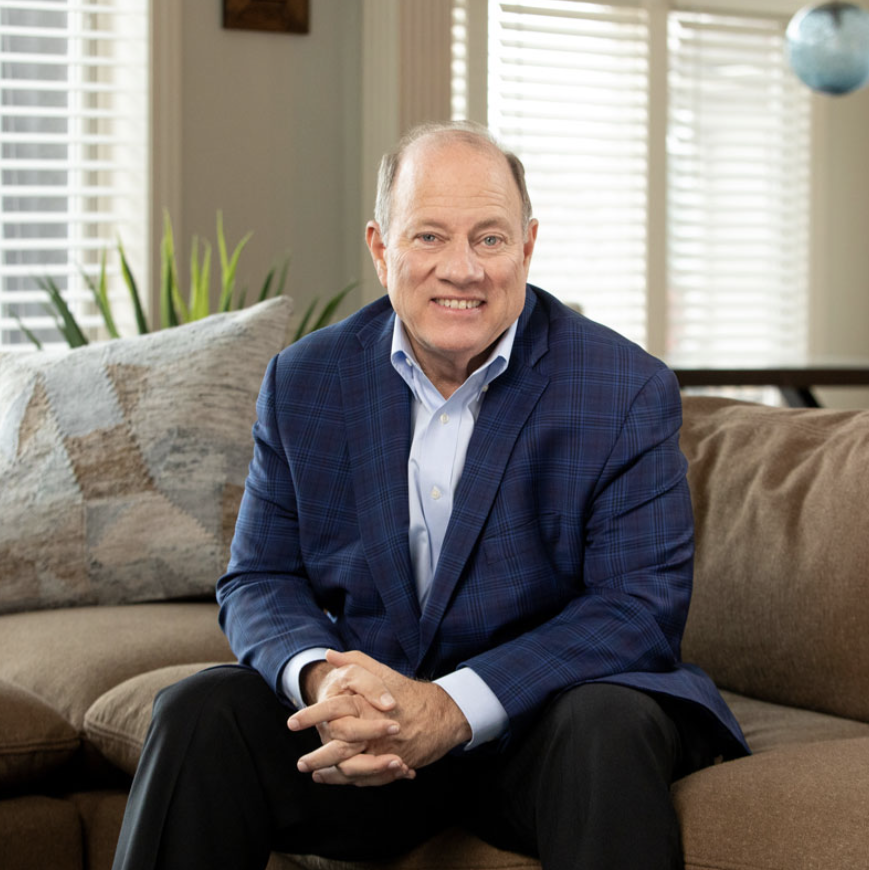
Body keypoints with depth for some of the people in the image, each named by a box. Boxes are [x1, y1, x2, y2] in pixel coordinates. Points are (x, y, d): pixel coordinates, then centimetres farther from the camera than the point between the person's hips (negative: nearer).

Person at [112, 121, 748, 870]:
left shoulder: (628, 393, -8)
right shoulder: (304, 382, 4)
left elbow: (642, 607, -14)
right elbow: (260, 581, 4)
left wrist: (454, 708, -27)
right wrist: (320, 679, -21)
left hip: (534, 725, -3)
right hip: (364, 724, 3)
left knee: (610, 729, -35)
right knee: (202, 715, -21)